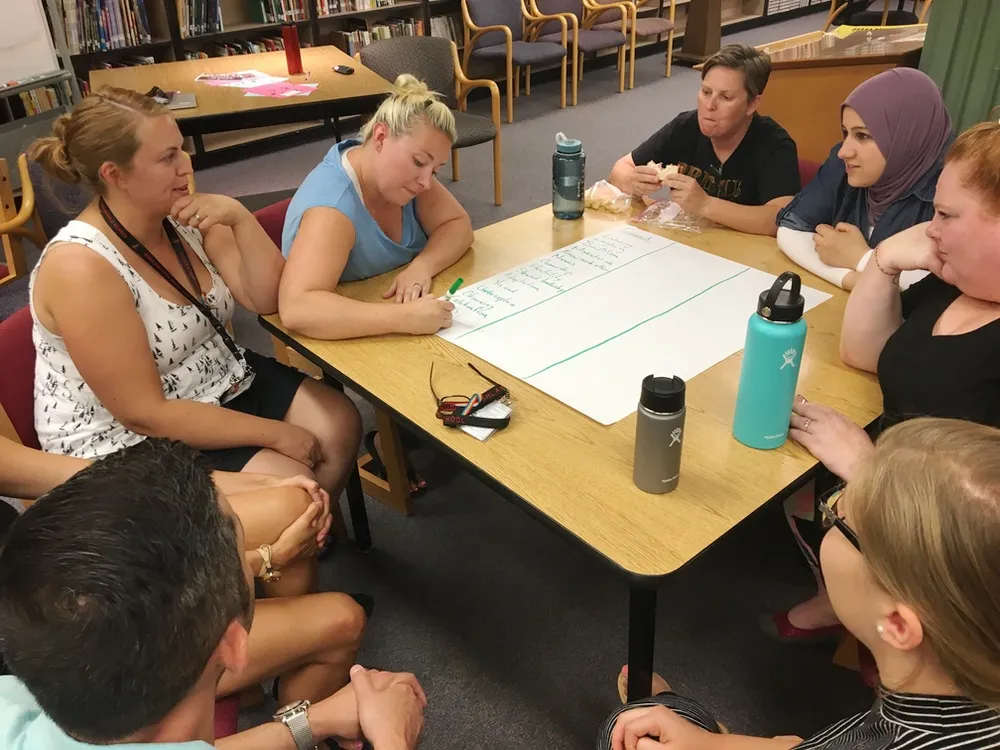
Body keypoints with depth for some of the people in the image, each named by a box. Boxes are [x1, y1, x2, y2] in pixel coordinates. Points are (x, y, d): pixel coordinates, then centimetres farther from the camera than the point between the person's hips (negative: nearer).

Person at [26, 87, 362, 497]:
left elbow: (270, 299, -5)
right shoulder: (80, 267, -26)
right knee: (291, 487, -19)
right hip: (129, 441, -7)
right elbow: (144, 414, -25)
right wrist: (275, 434, -22)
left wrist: (239, 216, -21)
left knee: (340, 423, -3)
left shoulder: (183, 216, -5)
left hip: (222, 382, 7)